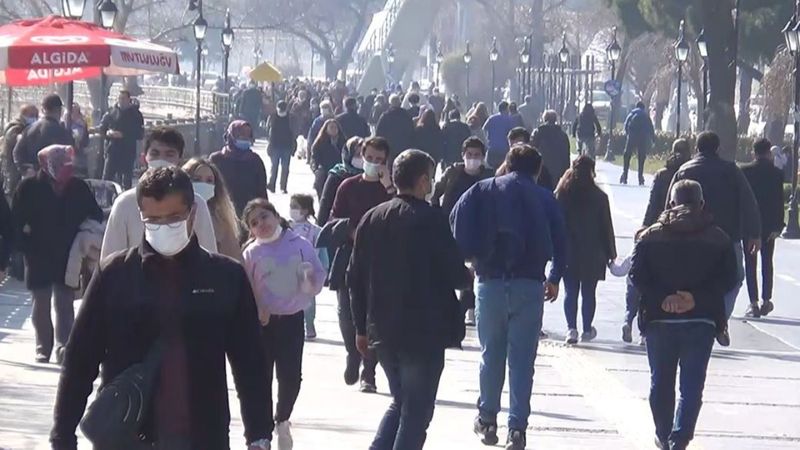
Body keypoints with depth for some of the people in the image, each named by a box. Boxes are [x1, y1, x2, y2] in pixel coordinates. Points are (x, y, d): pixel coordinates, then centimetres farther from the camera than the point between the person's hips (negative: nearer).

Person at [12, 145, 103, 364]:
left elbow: (95, 217, 5)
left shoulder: (78, 188, -2)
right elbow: (16, 223, -3)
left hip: (68, 257, 1)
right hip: (39, 258, 0)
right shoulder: (29, 188, -6)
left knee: (65, 304, -1)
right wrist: (28, 248, -10)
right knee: (41, 304, 6)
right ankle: (43, 348, 13)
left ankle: (64, 347, -2)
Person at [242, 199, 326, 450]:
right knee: (262, 377, -1)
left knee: (291, 377, 2)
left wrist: (310, 279, -18)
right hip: (263, 322, -1)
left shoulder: (301, 245, 0)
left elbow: (318, 281, 4)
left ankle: (282, 420, 29)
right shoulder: (252, 253, -3)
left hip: (293, 320, 1)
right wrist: (257, 310, -20)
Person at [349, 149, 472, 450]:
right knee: (417, 409, 2)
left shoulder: (371, 219, 7)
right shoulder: (431, 219, -13)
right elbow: (455, 274, -12)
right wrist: (468, 278, 12)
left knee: (401, 402, 21)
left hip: (382, 332, 6)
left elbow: (355, 279, 9)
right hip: (425, 331, -6)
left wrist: (362, 327, 16)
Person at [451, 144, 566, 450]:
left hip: (490, 283, 1)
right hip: (529, 285, -1)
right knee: (522, 360, 1)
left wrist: (469, 256, 6)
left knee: (491, 355, 15)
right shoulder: (545, 199, 6)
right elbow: (560, 242, 1)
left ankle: (487, 420, 21)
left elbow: (456, 223, -4)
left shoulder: (484, 190, 7)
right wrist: (554, 279, 14)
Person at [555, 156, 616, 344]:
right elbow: (607, 227, -2)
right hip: (592, 255, -1)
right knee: (588, 292, 8)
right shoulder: (599, 197, -6)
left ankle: (571, 328, -5)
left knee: (570, 291, 6)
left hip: (568, 253, 1)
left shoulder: (561, 194, -2)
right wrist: (610, 253, 6)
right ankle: (587, 330, 12)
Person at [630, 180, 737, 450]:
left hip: (659, 320, 1)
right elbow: (728, 279, -7)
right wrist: (696, 298, -12)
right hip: (701, 321, -1)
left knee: (661, 382, 16)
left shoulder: (651, 236, 0)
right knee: (692, 384, 1)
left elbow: (637, 276, -8)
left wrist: (662, 298, -11)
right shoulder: (718, 239, 0)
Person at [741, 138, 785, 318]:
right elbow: (779, 201, -6)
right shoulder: (776, 173, -4)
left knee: (750, 263, 2)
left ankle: (753, 303, -5)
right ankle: (766, 300, 12)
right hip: (769, 225, 1)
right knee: (767, 262, 13)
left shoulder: (744, 171, -5)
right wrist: (778, 226, -4)